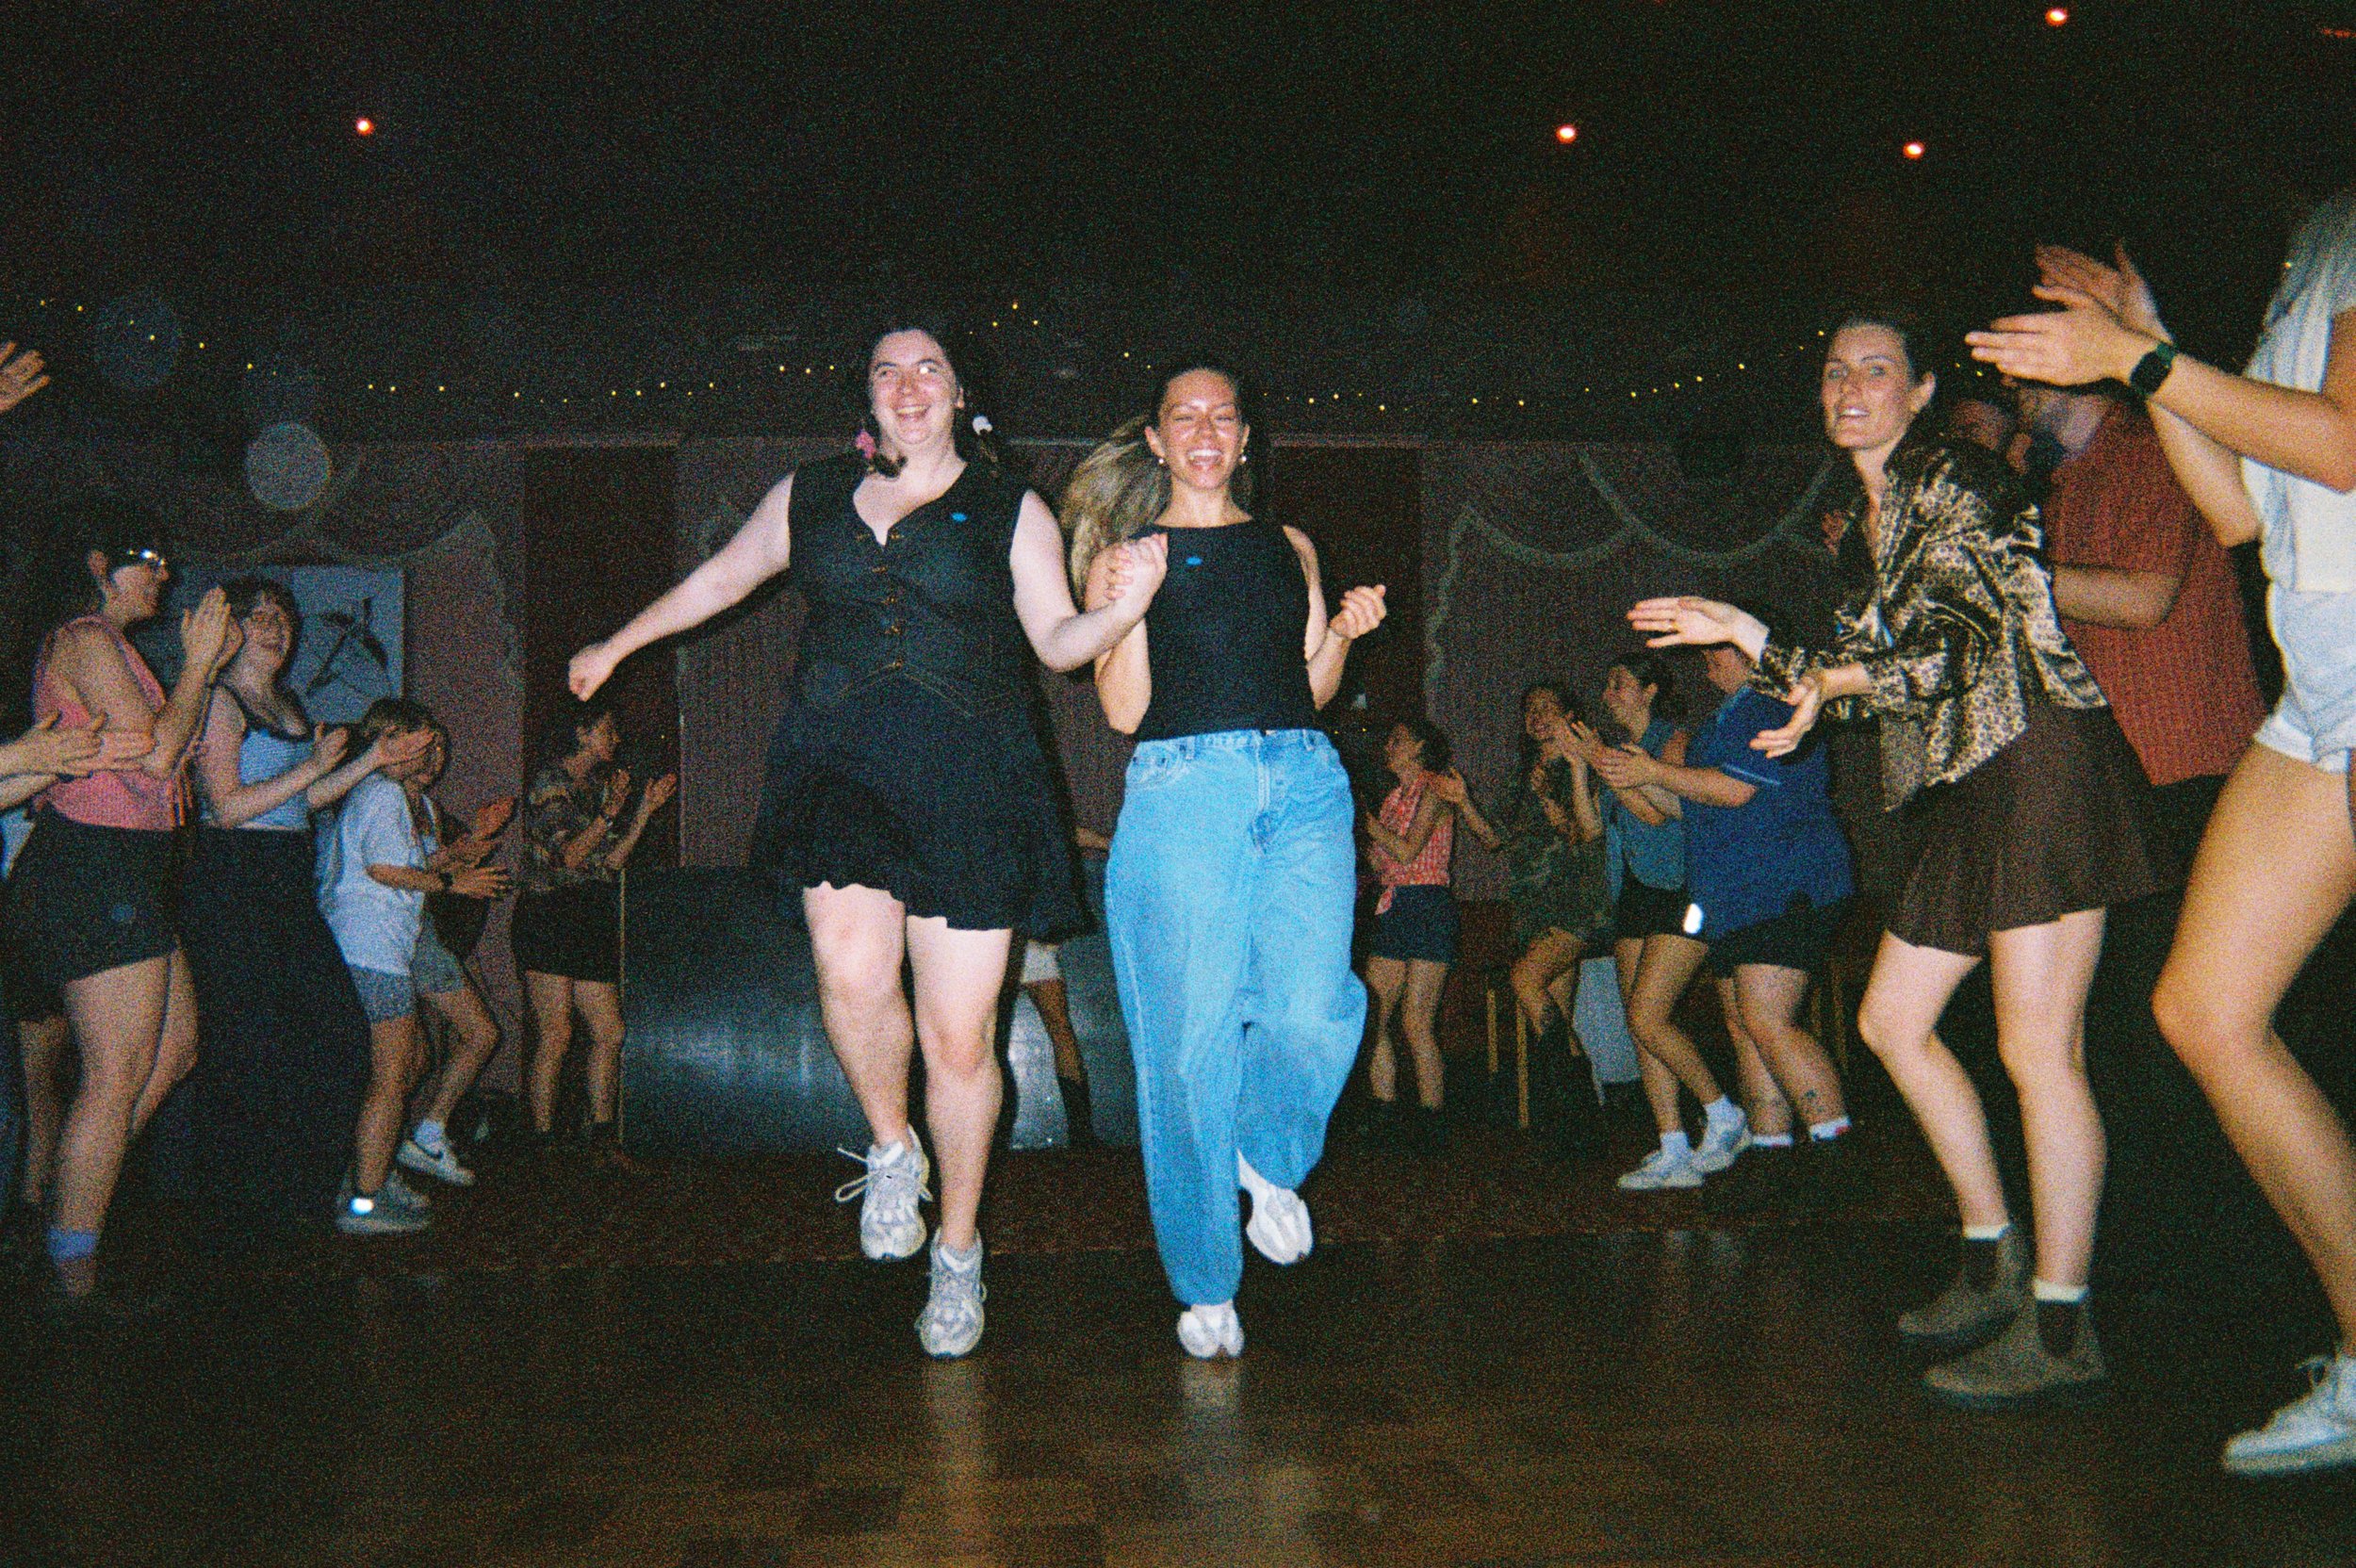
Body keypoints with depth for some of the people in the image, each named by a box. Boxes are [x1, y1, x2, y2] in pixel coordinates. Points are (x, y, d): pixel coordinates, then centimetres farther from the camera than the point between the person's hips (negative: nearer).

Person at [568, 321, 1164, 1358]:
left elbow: (1057, 642, 8)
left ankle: (958, 1252, 17)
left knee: (958, 1039, -3)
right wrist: (616, 647, 38)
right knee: (852, 969, -24)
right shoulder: (811, 497, 16)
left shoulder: (1008, 509, 10)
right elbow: (718, 580, 29)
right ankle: (891, 1150, 8)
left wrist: (1123, 609, -12)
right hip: (839, 764, 2)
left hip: (967, 776, -1)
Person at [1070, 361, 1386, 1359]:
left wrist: (1343, 632, 5)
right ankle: (1204, 1284, 11)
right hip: (1182, 788, -2)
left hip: (1304, 784, 3)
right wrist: (1128, 606, -9)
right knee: (1190, 1038, -5)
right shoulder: (1125, 555, 11)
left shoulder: (1289, 547, 21)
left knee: (1315, 1010, -17)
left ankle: (1269, 1159, 18)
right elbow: (1122, 711, 3)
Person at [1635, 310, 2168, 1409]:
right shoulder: (1866, 527, 20)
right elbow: (1858, 668, 20)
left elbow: (1970, 644, -16)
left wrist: (1842, 679, -18)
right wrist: (1745, 635, 16)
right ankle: (1995, 1262, 22)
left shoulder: (1956, 484, -6)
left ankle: (2062, 1331, -4)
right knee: (1891, 1021, 10)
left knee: (2037, 1047, -11)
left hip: (2038, 761, -10)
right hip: (1971, 787, 10)